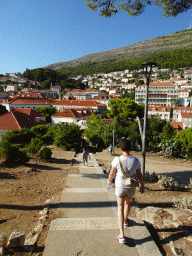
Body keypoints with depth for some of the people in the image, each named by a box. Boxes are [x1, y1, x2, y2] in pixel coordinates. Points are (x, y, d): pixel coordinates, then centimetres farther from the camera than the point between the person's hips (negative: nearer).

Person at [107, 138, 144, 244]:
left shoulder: (117, 160, -20)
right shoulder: (135, 160, -14)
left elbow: (112, 173, -6)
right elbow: (139, 175, -3)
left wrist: (109, 181, 15)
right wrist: (142, 185, 13)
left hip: (120, 186, -2)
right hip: (131, 187, 3)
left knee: (120, 208, 8)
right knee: (128, 203, 28)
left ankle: (122, 235, 5)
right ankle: (125, 220, 54)